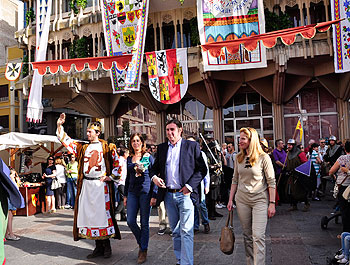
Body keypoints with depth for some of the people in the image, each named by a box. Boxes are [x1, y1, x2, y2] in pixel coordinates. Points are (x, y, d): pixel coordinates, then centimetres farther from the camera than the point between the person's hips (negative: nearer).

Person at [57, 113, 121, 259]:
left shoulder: (106, 147, 3)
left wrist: (111, 177, -3)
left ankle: (107, 246, 8)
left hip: (101, 184, -4)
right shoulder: (83, 147, 14)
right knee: (88, 213, 5)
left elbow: (117, 162, 3)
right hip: (86, 185, 5)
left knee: (103, 213, -4)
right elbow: (66, 140, 17)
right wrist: (60, 126, 9)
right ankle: (98, 247, 15)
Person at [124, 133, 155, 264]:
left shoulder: (148, 157, -2)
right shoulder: (129, 159, 11)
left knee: (144, 223, 2)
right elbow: (128, 178, 16)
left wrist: (154, 195, -8)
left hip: (145, 191, -4)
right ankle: (141, 243, 25)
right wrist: (125, 195, 14)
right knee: (130, 221, 1)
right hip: (132, 192, 4)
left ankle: (144, 251, 15)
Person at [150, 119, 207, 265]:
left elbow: (202, 169, -3)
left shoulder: (192, 146, 0)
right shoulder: (161, 148, 12)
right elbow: (155, 167, 18)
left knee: (186, 231, -7)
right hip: (168, 195, 4)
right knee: (175, 231, 14)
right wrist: (154, 177, -4)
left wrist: (190, 186, -13)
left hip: (185, 194, -4)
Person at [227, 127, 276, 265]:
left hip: (260, 200, -4)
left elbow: (271, 181, -6)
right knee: (247, 235, 12)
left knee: (258, 236, -10)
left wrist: (272, 203, -10)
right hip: (242, 200, 4)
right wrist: (231, 199, 10)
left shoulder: (263, 157, -8)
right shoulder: (239, 158, 6)